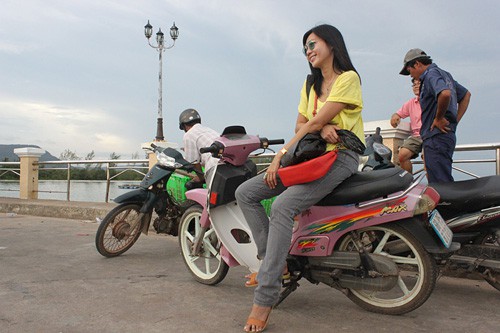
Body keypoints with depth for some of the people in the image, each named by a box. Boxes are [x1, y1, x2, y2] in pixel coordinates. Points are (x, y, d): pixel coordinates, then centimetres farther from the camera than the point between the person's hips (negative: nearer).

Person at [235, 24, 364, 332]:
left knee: (283, 206, -32)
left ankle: (265, 298, -27)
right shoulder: (311, 84, 21)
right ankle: (273, 262, -11)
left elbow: (315, 123, -13)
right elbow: (301, 125, 10)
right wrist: (322, 127, -13)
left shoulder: (348, 78, -4)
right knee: (245, 193, -9)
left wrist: (281, 154, -12)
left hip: (341, 157, -8)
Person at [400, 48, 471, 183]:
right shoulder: (444, 74, 22)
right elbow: (466, 94, 32)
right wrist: (455, 120, 21)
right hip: (447, 135, 10)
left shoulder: (431, 74, -8)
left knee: (440, 183, -11)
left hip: (436, 136, -10)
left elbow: (445, 94, -29)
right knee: (443, 181, 13)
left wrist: (439, 118, -16)